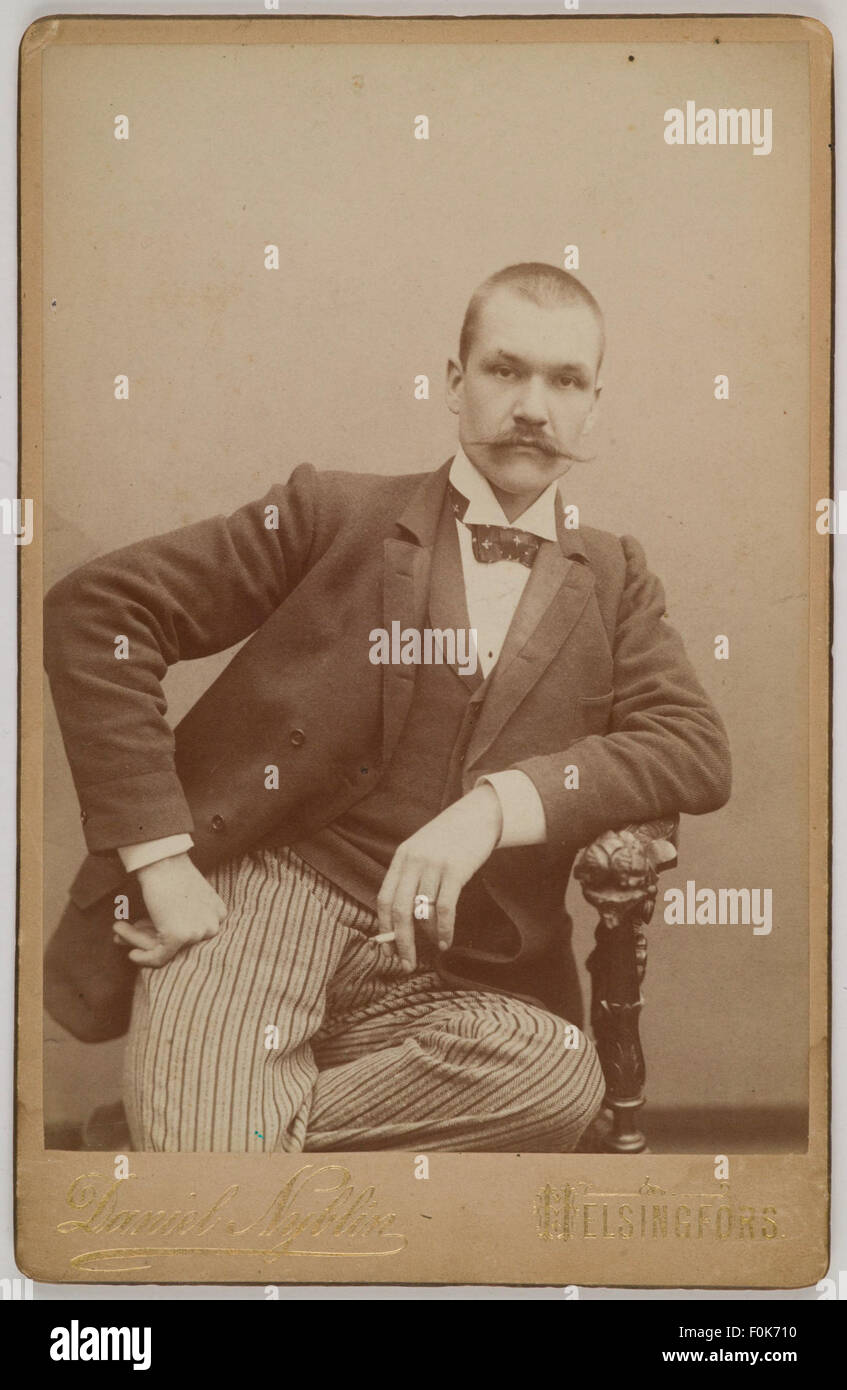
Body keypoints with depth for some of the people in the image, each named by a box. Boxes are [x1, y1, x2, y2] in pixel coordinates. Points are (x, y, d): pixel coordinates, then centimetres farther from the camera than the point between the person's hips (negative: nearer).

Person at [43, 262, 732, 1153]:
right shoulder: (337, 513, 3)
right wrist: (159, 860, -12)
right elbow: (95, 609, -3)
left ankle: (245, 1123, -11)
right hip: (255, 901, -3)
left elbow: (697, 751, -3)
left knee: (561, 1072, -30)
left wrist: (501, 803, -20)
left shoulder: (612, 579, 13)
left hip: (436, 973, 4)